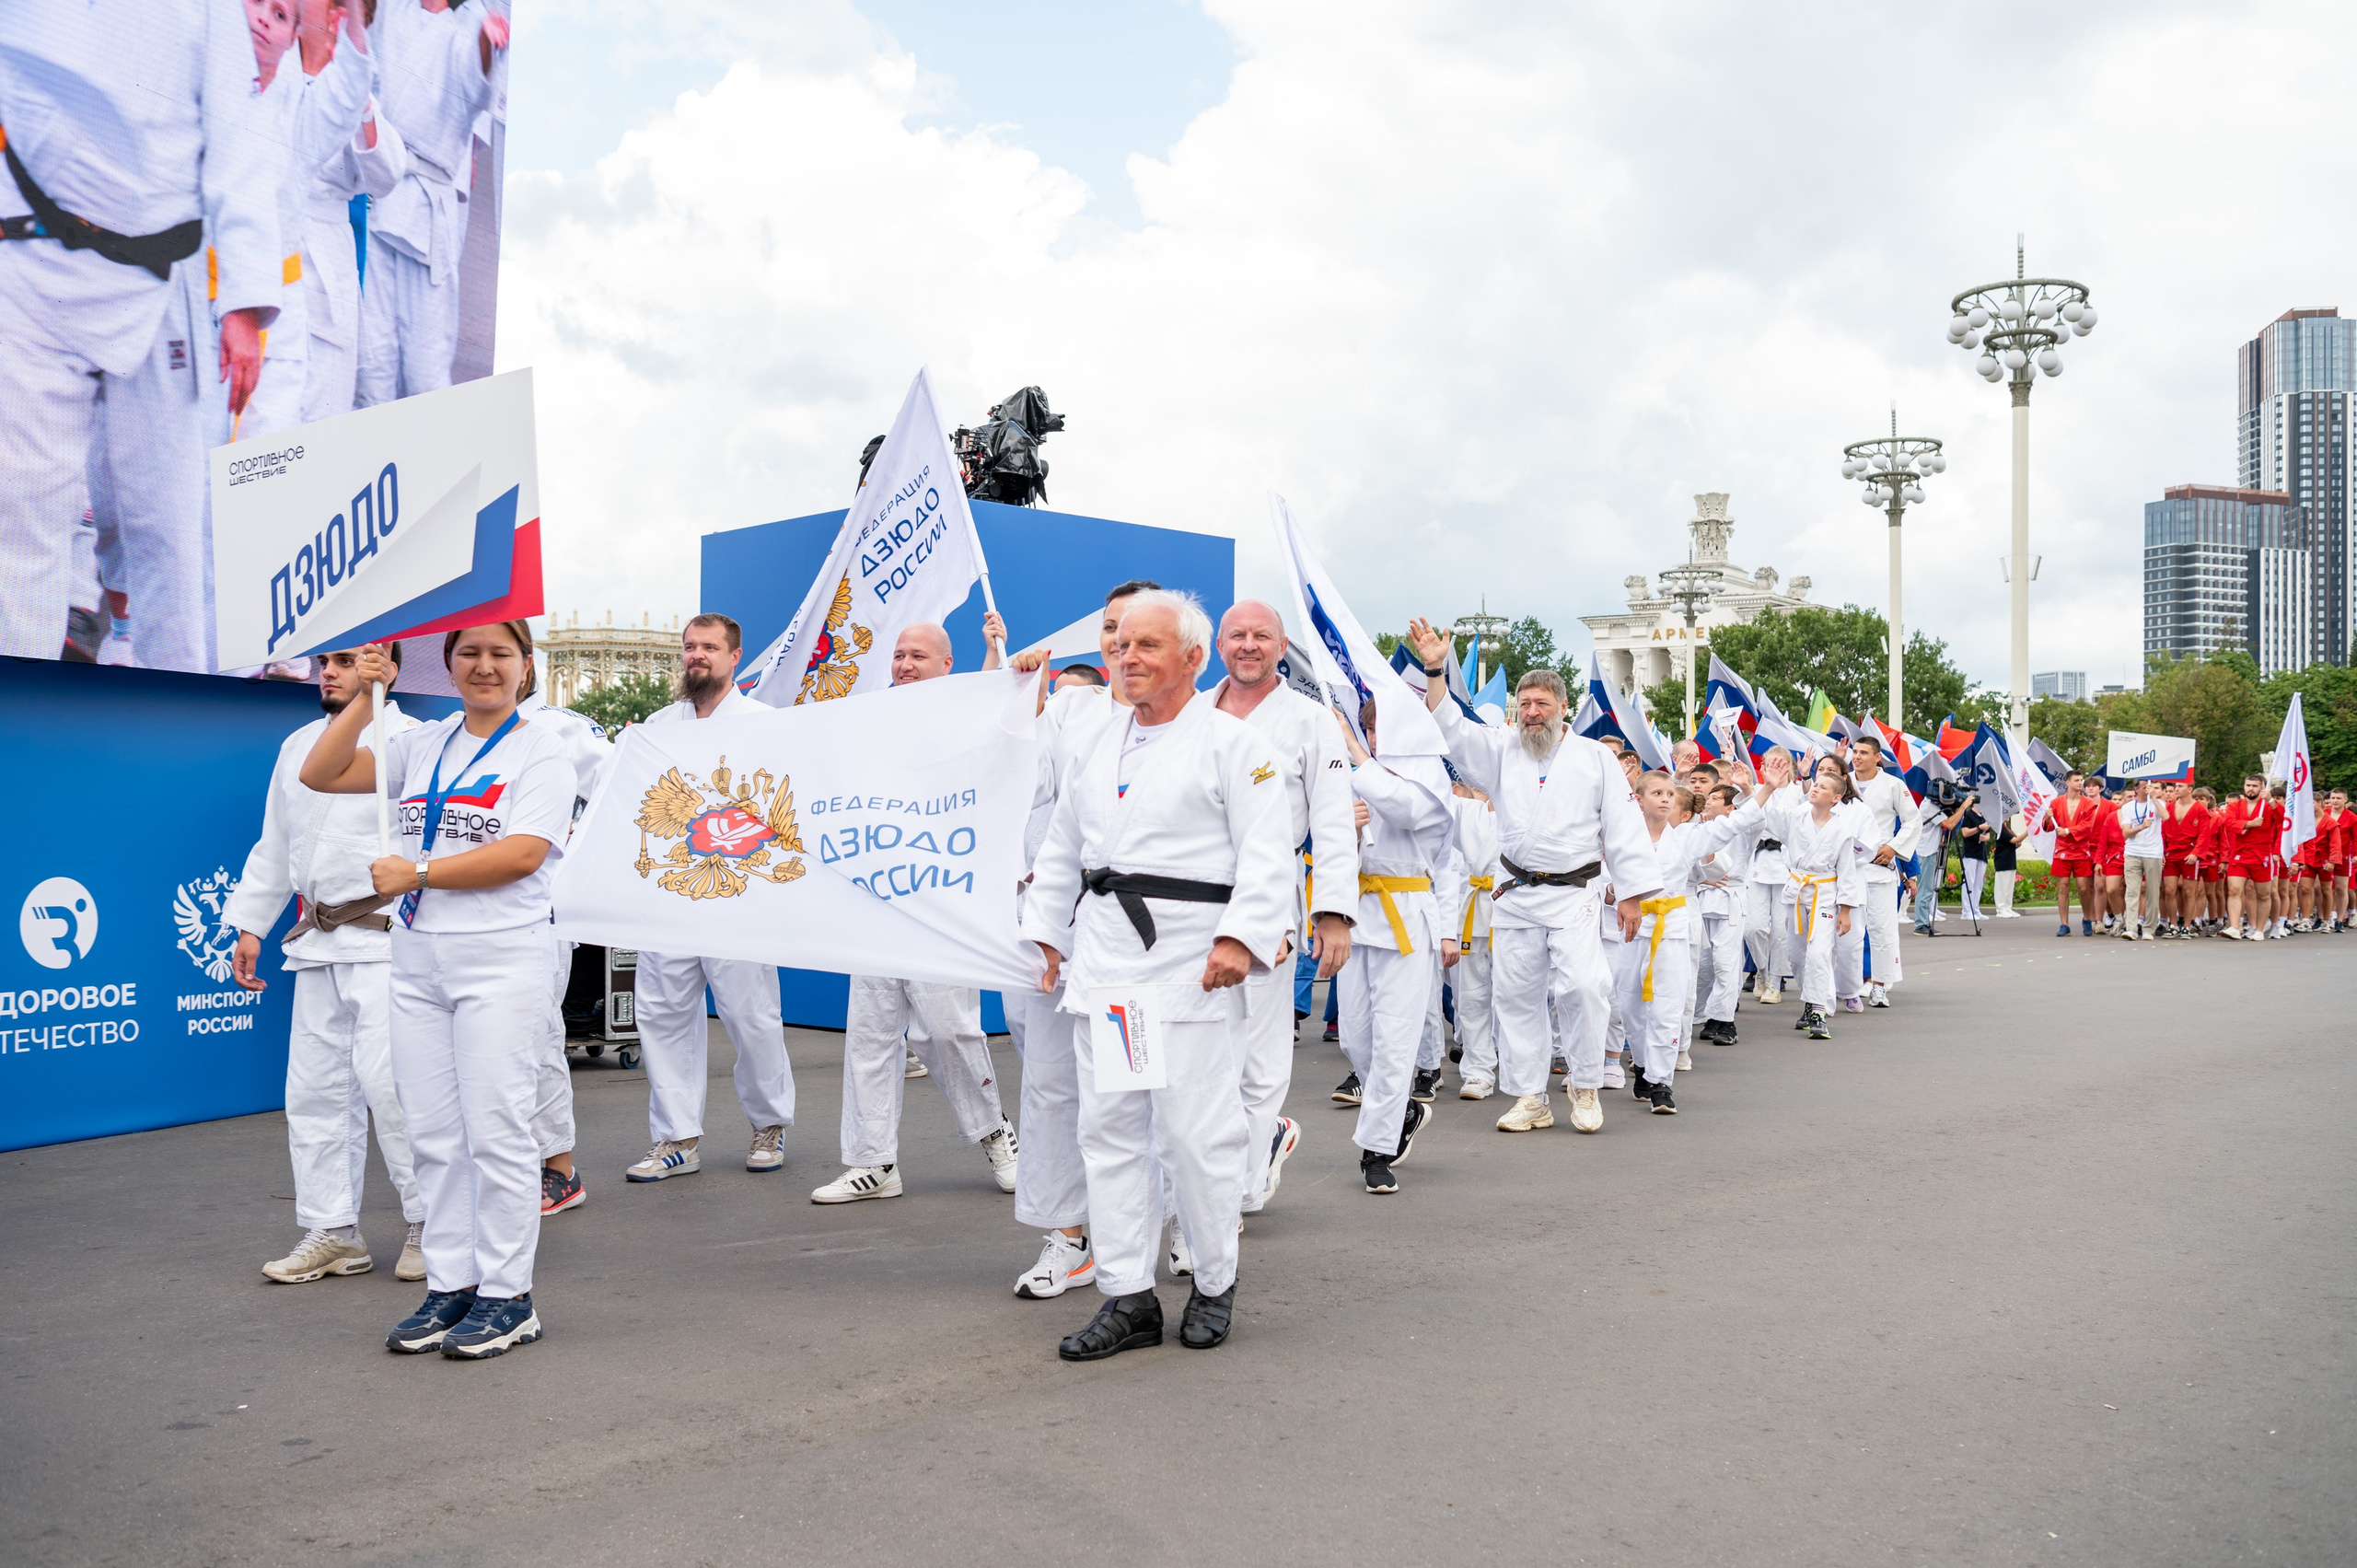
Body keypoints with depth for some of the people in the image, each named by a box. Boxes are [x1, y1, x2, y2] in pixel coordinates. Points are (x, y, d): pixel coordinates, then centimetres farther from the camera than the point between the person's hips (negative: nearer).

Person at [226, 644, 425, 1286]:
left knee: (388, 1077, -13)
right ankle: (332, 1232, 18)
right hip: (317, 940, 7)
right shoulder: (298, 746, 18)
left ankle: (431, 1222, 2)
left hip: (385, 939, -7)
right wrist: (250, 926, 21)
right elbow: (275, 845, 24)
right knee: (314, 1087, 8)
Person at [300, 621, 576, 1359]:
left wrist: (417, 872, -10)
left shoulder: (540, 750, -3)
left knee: (495, 1129, -3)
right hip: (418, 958, 6)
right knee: (432, 1132, 10)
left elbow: (523, 855, -14)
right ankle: (450, 1284, 20)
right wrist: (363, 698, 0)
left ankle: (508, 1297, 7)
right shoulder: (421, 745, 13)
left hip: (501, 958, -6)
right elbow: (320, 775, 8)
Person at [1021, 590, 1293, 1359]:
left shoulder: (1233, 743, -2)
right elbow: (1062, 848, 24)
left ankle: (1215, 1286, 17)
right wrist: (1049, 934, 20)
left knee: (1196, 1131, -3)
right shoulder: (1101, 747, 18)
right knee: (1109, 1127, 6)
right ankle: (1127, 1296, 14)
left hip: (1190, 961, -6)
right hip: (1104, 958, 6)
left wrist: (1241, 936, -19)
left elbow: (1266, 853, -9)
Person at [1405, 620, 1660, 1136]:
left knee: (1583, 986, -16)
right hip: (1516, 895, 3)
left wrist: (1633, 894, 0)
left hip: (1574, 895, -3)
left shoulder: (1595, 758, 5)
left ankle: (1586, 1087, 5)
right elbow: (1453, 731, -1)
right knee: (1515, 994, 4)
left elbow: (1624, 827, 4)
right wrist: (1434, 671, -13)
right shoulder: (1501, 752, 11)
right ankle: (1529, 1098, 15)